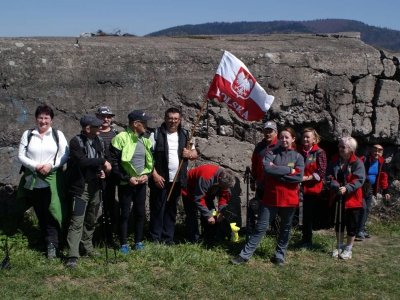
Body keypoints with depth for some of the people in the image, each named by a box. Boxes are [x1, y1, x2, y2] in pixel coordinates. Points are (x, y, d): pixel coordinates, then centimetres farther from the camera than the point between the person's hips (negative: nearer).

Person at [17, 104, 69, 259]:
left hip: (52, 181, -2)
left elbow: (65, 155, -1)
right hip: (33, 181, 2)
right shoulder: (28, 135, 6)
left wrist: (50, 165, -16)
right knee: (40, 213, 9)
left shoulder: (58, 135, 4)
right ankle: (47, 238, 23)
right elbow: (21, 156, 2)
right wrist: (35, 166, -13)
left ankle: (52, 244, -5)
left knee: (51, 212, -8)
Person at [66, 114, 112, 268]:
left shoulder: (99, 141, 7)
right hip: (80, 186, -6)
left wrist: (102, 170, -6)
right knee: (77, 221, -9)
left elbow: (106, 158, 14)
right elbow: (81, 160, -24)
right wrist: (102, 161, -18)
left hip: (95, 185, 6)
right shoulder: (76, 141, -11)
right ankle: (72, 256, -7)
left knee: (91, 220, 16)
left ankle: (87, 248, 31)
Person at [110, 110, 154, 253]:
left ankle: (138, 242, 22)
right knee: (125, 213, 2)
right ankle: (123, 244, 12)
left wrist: (147, 174, -1)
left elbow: (150, 161, 16)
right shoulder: (121, 139, -12)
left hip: (141, 183, 5)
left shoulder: (145, 140, 7)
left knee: (140, 213, 10)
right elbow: (114, 162, -12)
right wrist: (127, 178, -16)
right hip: (126, 183, -5)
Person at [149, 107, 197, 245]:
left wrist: (190, 154, -8)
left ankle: (168, 237, 20)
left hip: (177, 180, 4)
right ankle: (155, 238, 13)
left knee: (171, 210, 11)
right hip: (160, 179, -4)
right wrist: (154, 174, -16)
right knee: (157, 209, 2)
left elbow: (195, 153, 16)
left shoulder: (184, 135, 10)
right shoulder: (156, 134, -5)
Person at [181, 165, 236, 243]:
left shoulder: (225, 179, -21)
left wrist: (221, 212, -24)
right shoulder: (206, 178, -44)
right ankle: (194, 241, -7)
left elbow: (225, 196, -11)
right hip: (189, 191, -7)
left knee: (211, 212, 0)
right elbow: (199, 200, -41)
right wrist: (208, 216, -39)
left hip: (207, 192, 7)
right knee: (192, 215, -14)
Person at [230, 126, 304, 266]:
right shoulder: (271, 153, 2)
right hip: (271, 197, -1)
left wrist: (277, 171, -14)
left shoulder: (298, 157, 2)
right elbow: (267, 169, -17)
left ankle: (279, 255, 26)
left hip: (289, 198, 1)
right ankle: (245, 255, 4)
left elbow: (298, 177, -13)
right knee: (261, 227, 1)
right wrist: (288, 170, -16)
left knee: (285, 228, 11)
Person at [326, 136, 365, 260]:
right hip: (337, 198, 4)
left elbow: (359, 180, -18)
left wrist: (347, 188, -31)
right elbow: (329, 178, -4)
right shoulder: (334, 161, 1)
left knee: (351, 225, 6)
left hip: (352, 199, -4)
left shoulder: (357, 163, -10)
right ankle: (339, 246, 30)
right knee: (338, 223, 15)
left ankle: (348, 249, 21)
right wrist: (336, 186, -22)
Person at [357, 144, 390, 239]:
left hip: (370, 189, 7)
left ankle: (362, 230, 21)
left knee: (367, 210, 10)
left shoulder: (381, 163, 4)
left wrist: (385, 191, 9)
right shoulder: (363, 160, -16)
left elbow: (383, 177, 12)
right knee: (363, 208, -15)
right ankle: (359, 231, -9)